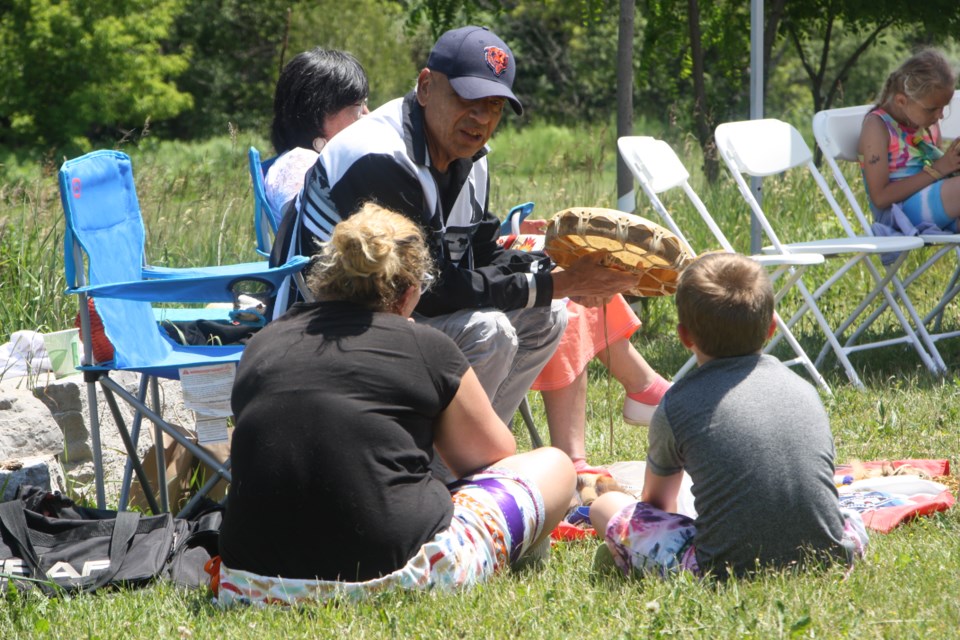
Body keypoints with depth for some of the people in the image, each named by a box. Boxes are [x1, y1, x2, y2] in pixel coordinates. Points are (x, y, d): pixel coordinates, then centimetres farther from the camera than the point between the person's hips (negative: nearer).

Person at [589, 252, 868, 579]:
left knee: (606, 505, 14)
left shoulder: (677, 405, 5)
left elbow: (656, 500, 24)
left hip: (728, 567, -3)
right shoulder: (803, 388, 15)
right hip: (828, 558, 3)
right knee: (852, 518, 38)